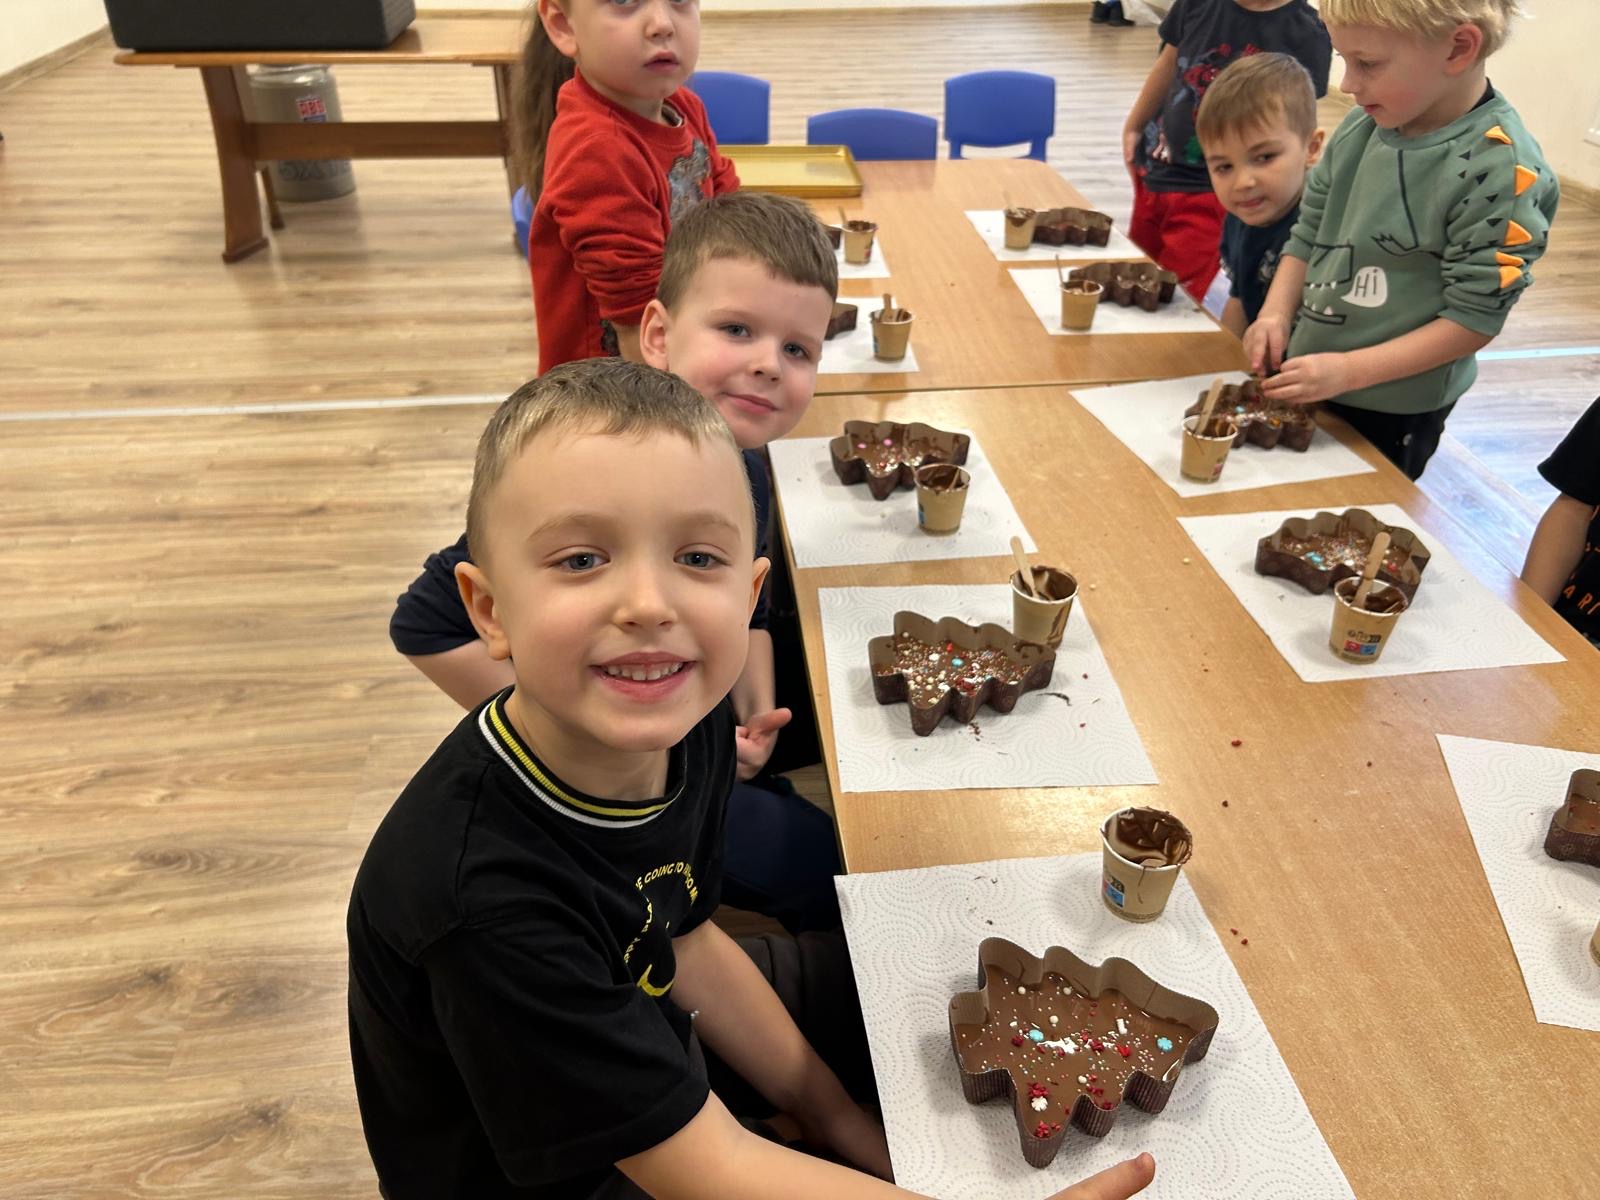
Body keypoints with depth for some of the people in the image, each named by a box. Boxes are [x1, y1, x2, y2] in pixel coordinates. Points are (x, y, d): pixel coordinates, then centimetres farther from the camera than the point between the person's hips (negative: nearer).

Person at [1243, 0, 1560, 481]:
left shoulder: (1500, 170, -21)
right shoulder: (1363, 125, -3)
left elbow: (1475, 319, -18)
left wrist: (1349, 369, -23)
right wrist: (1277, 314, -7)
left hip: (1394, 412, -6)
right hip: (1303, 379, 6)